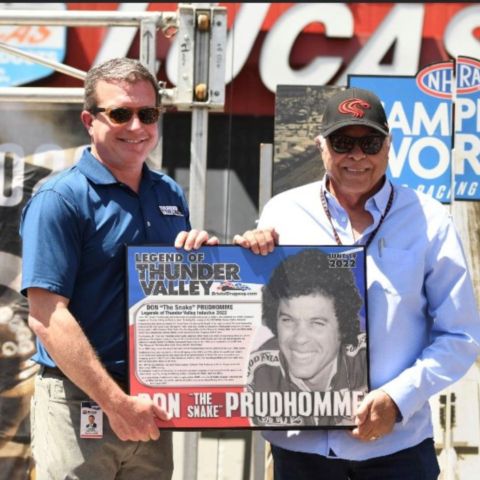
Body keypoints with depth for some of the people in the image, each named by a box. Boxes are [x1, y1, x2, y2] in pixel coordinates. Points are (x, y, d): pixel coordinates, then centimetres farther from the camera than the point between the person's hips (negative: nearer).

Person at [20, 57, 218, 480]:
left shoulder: (170, 194, 10)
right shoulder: (60, 200, -10)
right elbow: (46, 317, -18)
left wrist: (202, 249, -2)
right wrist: (117, 403, -21)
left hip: (152, 404, 6)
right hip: (80, 402, -6)